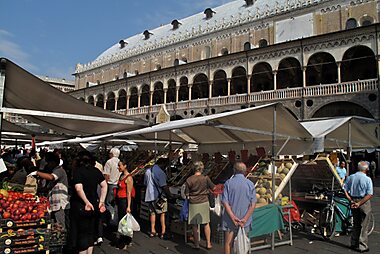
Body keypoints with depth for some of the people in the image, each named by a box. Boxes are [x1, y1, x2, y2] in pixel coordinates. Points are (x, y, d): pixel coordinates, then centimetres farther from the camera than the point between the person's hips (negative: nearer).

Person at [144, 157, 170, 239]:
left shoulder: (148, 171, 7)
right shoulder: (160, 173, -18)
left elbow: (145, 183, 15)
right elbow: (164, 186, -20)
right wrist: (169, 195, -9)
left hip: (149, 196, 7)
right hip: (158, 196, -7)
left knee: (152, 212, 15)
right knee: (162, 213, 5)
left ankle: (152, 231, 21)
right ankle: (163, 231, 8)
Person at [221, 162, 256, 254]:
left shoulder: (228, 183, -7)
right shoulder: (250, 184, -4)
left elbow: (225, 202, -12)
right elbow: (253, 204, -8)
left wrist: (233, 218, -12)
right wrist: (245, 219, -11)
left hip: (230, 219, -1)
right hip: (245, 219, 1)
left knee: (228, 243, 12)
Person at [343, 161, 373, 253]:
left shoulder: (350, 177, 1)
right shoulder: (367, 179, -12)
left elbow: (345, 190, 0)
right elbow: (369, 195, -19)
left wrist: (351, 200, -2)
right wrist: (359, 203, -19)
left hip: (354, 201, 5)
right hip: (364, 203, -4)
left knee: (356, 224, 18)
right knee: (363, 226, 6)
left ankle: (354, 244, 24)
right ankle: (362, 246, 11)